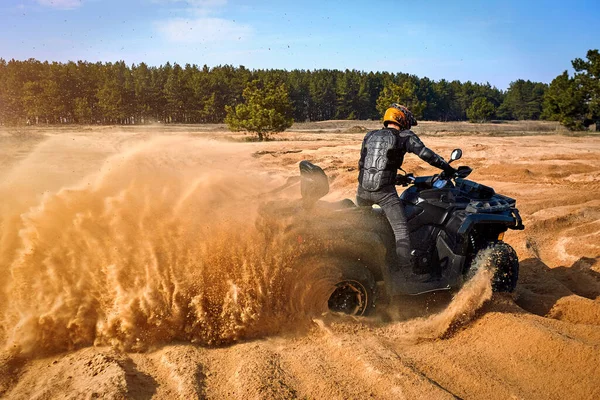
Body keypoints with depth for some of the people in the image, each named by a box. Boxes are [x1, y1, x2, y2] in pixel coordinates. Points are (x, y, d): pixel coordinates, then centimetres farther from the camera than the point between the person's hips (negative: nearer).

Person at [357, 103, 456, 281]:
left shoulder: (369, 136, 16)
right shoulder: (405, 137, 3)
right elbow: (426, 154, -8)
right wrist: (449, 168, 2)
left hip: (363, 189, 5)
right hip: (385, 192, -5)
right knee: (401, 231, -3)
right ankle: (407, 272, -8)